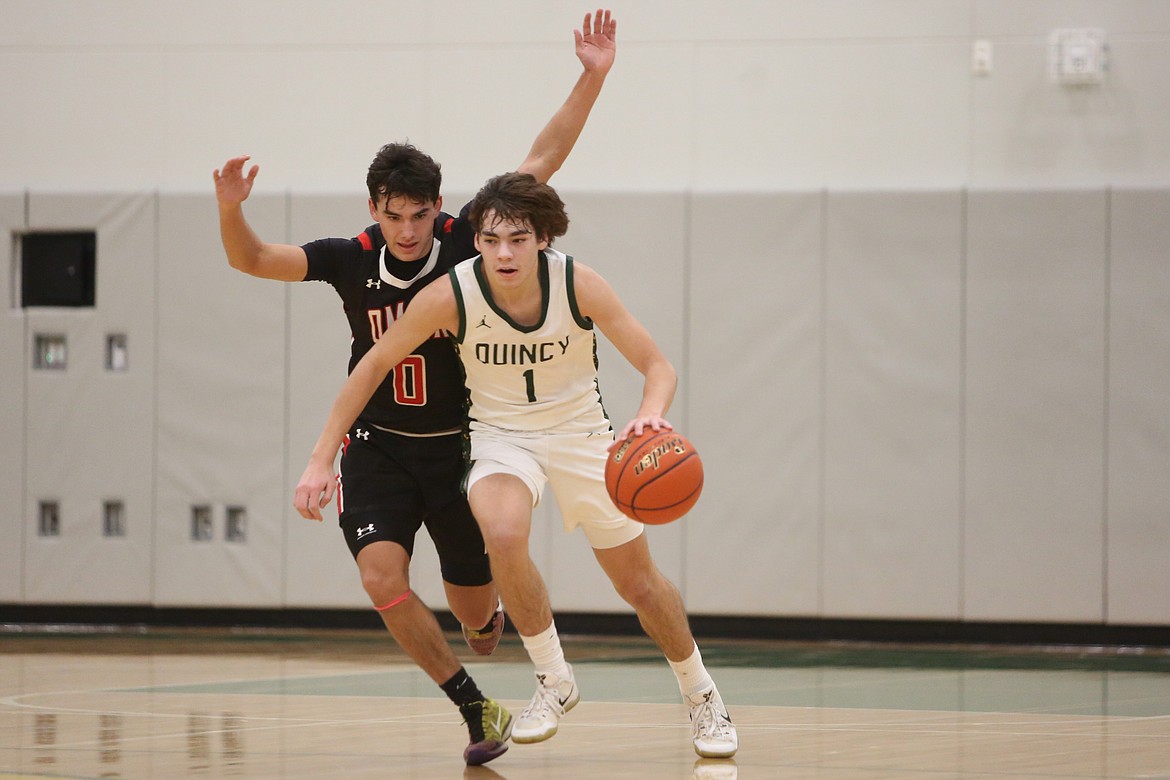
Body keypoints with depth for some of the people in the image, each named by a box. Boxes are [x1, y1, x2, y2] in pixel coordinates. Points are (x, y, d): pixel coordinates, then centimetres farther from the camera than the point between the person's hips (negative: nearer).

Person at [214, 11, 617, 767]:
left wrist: (592, 79, -21)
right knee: (382, 579, -22)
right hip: (379, 448, 0)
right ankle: (479, 711, -8)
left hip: (458, 444, 0)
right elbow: (252, 260, -9)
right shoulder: (353, 258, -8)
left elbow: (542, 162, -13)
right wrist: (231, 211, -30)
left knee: (475, 609, 8)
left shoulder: (466, 242, -11)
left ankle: (487, 610, 49)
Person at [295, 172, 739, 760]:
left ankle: (702, 698, 33)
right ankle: (553, 682, -11)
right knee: (503, 535, -32)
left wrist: (651, 414, -41)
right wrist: (320, 461, -14)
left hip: (580, 430, 1)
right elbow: (373, 366, -11)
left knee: (640, 583, 6)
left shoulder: (579, 285, -23)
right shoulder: (450, 295, -23)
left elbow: (657, 366, -17)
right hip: (501, 436, -1)